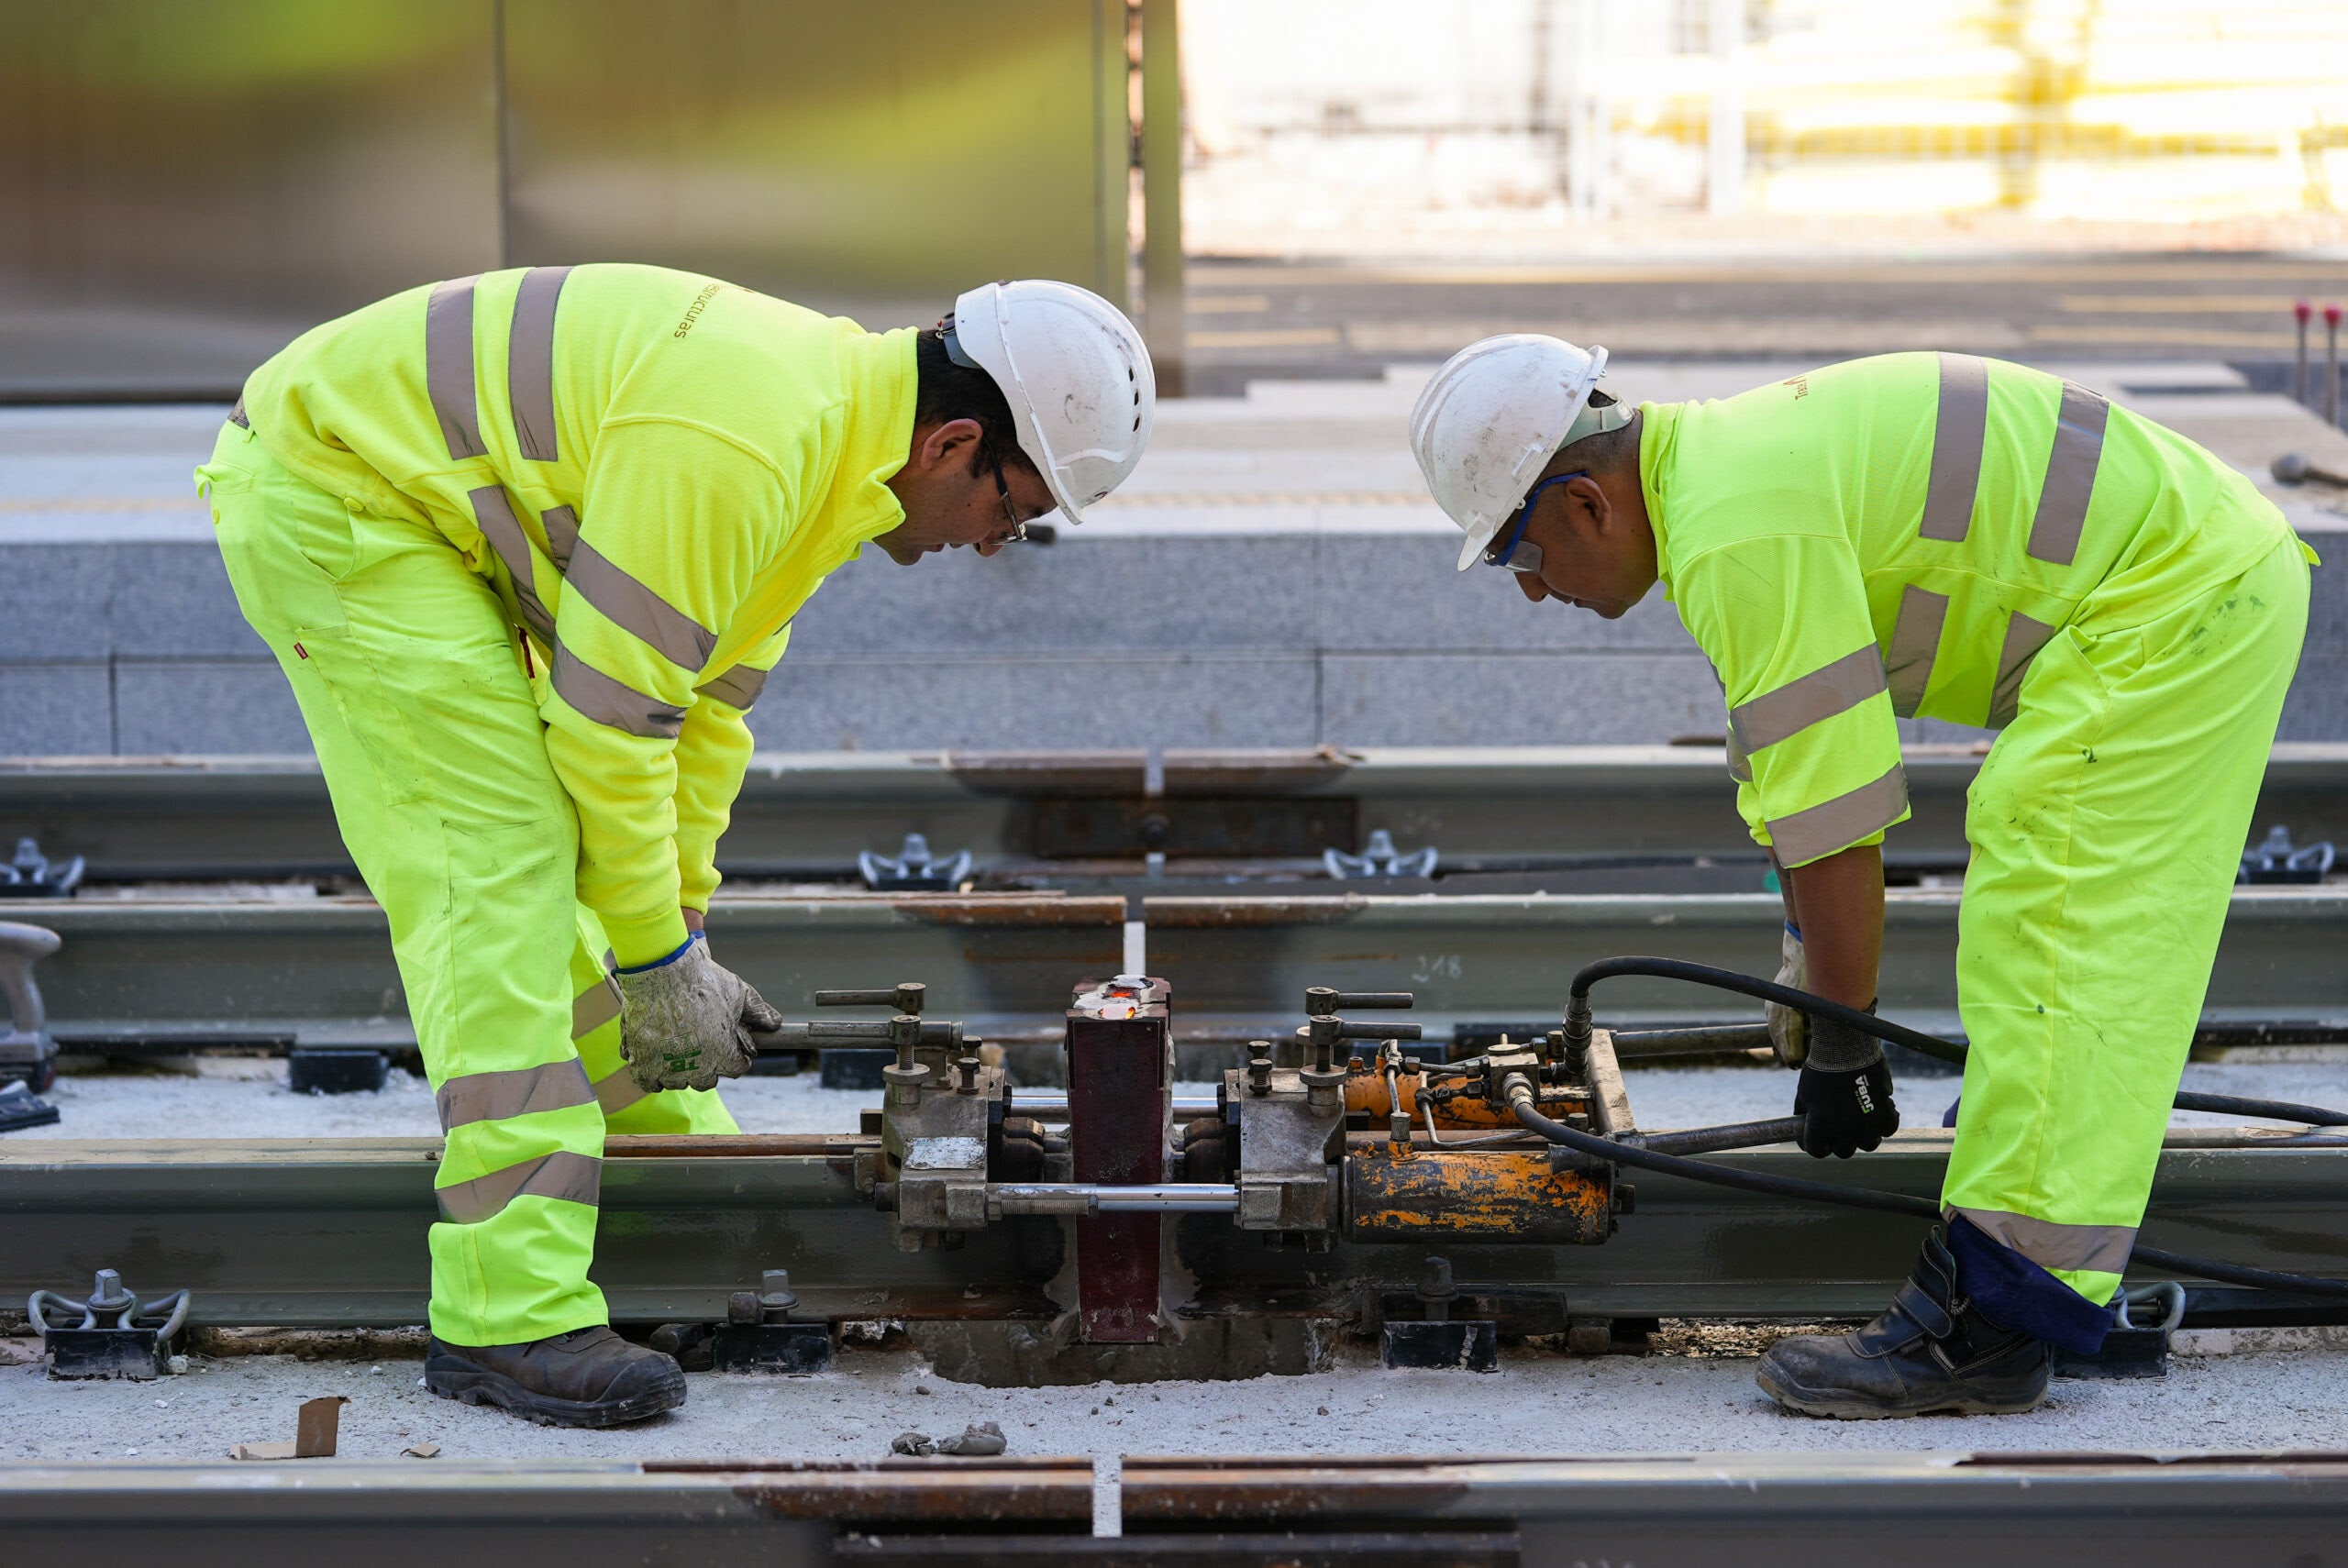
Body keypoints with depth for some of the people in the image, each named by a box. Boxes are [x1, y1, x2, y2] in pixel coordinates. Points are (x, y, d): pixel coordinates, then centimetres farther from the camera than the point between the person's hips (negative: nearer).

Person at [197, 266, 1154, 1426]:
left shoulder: (837, 437, 3)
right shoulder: (736, 444, -29)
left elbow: (707, 700, 12)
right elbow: (608, 715, -25)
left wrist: (676, 929, 10)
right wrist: (658, 960, -15)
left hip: (423, 504, 10)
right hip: (323, 500, -10)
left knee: (578, 837, 16)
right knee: (498, 860, -16)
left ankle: (668, 1140, 34)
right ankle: (508, 1311, -17)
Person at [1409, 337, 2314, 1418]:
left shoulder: (1739, 534, -23)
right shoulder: (1720, 467, 11)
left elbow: (1833, 810, -21)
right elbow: (1789, 773, 21)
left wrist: (1839, 1047, -12)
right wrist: (1809, 970, 27)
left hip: (2179, 603, -10)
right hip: (2213, 569, 10)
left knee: (2044, 918, -15)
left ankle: (1986, 1322, -18)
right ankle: (2071, 1110, 47)